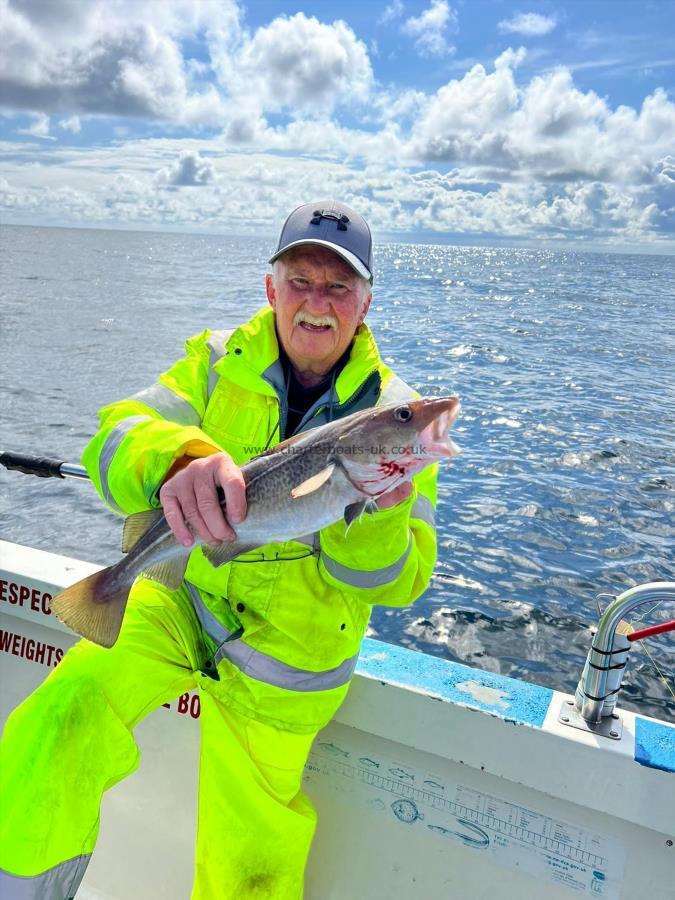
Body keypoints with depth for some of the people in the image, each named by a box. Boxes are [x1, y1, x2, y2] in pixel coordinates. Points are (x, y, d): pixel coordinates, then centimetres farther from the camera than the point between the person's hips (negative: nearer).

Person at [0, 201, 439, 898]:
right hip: (184, 596, 2)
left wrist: (378, 515, -37)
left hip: (287, 656, -1)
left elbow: (393, 583, -14)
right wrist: (177, 460, -44)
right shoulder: (220, 361, -6)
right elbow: (118, 434, -21)